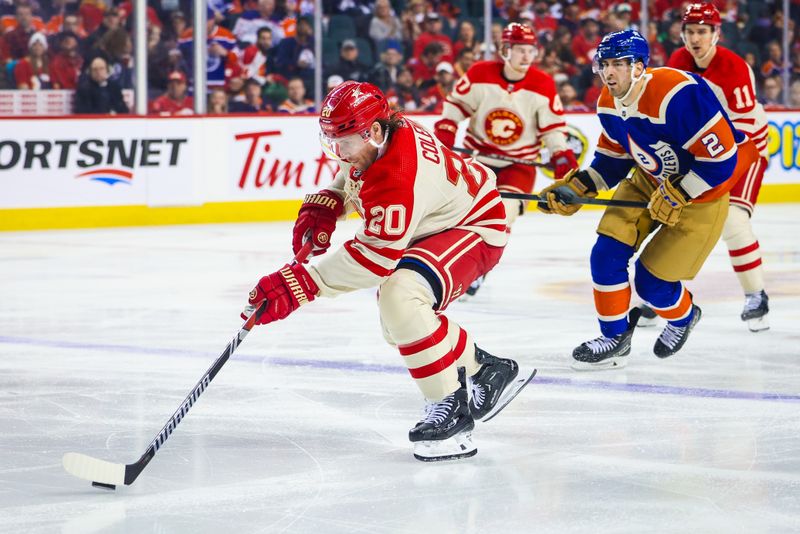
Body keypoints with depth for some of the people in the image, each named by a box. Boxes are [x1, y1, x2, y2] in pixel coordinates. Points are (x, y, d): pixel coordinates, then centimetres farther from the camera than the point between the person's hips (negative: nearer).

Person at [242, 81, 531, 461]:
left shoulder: (397, 179, -38)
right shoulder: (376, 135, -10)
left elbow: (377, 256, -40)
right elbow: (353, 174, 15)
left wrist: (303, 284, -43)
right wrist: (325, 205, -4)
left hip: (473, 229, -11)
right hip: (429, 228, 11)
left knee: (400, 296, -33)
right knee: (399, 326, 12)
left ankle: (451, 409, -23)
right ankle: (487, 372, 31)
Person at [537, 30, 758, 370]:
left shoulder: (677, 94, -34)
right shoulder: (609, 104, -7)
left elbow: (722, 158, -30)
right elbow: (613, 157, 8)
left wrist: (676, 196, -24)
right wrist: (576, 188, -6)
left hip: (701, 189, -7)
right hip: (649, 180, 7)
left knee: (651, 280, -6)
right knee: (607, 254, -8)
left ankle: (683, 317, 28)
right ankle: (615, 338, 9)